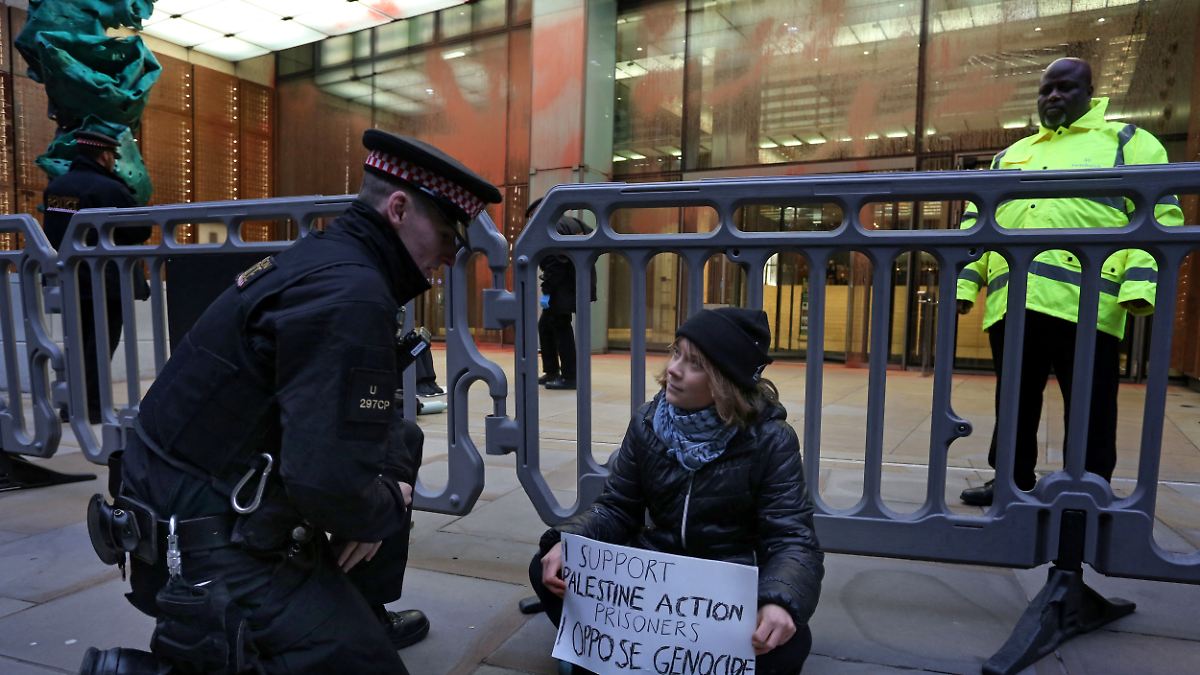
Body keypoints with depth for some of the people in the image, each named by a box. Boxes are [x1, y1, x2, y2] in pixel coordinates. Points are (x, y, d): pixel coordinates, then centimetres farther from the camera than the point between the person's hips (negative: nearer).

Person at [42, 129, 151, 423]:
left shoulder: (54, 187, 8)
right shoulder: (109, 189, -16)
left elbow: (54, 231, 16)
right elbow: (142, 230, -14)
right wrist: (116, 239, 4)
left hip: (69, 280, 7)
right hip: (105, 282, -7)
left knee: (80, 342, 18)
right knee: (101, 344, 1)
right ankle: (90, 407, 0)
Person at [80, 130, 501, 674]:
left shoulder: (331, 259, 6)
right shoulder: (349, 293, -24)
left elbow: (368, 420, 14)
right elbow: (329, 481, -31)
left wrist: (390, 483, 0)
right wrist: (385, 510, -10)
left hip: (227, 506, 10)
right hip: (208, 548, -10)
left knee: (402, 443, 17)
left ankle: (360, 616, 28)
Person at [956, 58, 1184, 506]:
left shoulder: (1127, 142, 13)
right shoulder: (1009, 157, 26)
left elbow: (1159, 214, 1)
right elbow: (977, 223, 21)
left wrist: (1141, 283, -14)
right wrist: (963, 282, 8)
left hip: (1084, 301, -4)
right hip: (1011, 302, 5)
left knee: (1087, 409, 2)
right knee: (1014, 402, 11)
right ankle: (1013, 480, 22)